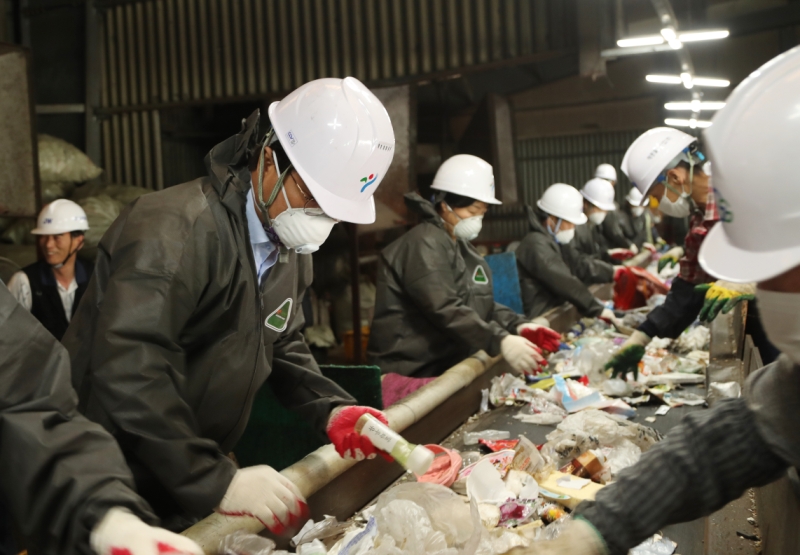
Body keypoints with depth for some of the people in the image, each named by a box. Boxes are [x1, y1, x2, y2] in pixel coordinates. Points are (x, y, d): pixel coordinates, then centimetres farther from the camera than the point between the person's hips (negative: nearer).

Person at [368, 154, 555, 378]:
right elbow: (446, 310, -23)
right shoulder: (425, 244, -12)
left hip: (450, 364, 9)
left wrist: (519, 325, -4)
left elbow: (483, 304, 13)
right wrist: (500, 342, -31)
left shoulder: (461, 246, 18)